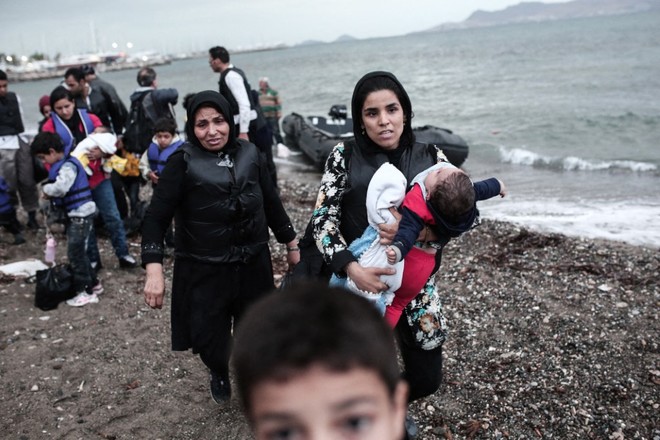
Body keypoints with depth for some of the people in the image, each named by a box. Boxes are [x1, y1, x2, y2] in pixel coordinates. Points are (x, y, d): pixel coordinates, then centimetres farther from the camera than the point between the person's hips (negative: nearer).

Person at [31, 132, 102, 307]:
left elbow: (60, 187, -31)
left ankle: (87, 292, 1)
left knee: (75, 253, -6)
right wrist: (49, 194, -4)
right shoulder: (61, 165, 14)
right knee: (78, 252, 17)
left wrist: (45, 189, -12)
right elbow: (60, 189, 16)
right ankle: (93, 283, 27)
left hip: (81, 213, -10)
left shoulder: (68, 165, -17)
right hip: (75, 214, 10)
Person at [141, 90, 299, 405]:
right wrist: (154, 270, -24)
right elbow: (156, 217, -13)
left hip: (253, 265, 3)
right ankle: (219, 374, 40)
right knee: (208, 339, 1)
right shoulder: (183, 162, -10)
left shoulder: (249, 154, 0)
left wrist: (291, 244, 17)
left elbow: (271, 202, 12)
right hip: (203, 272, -2)